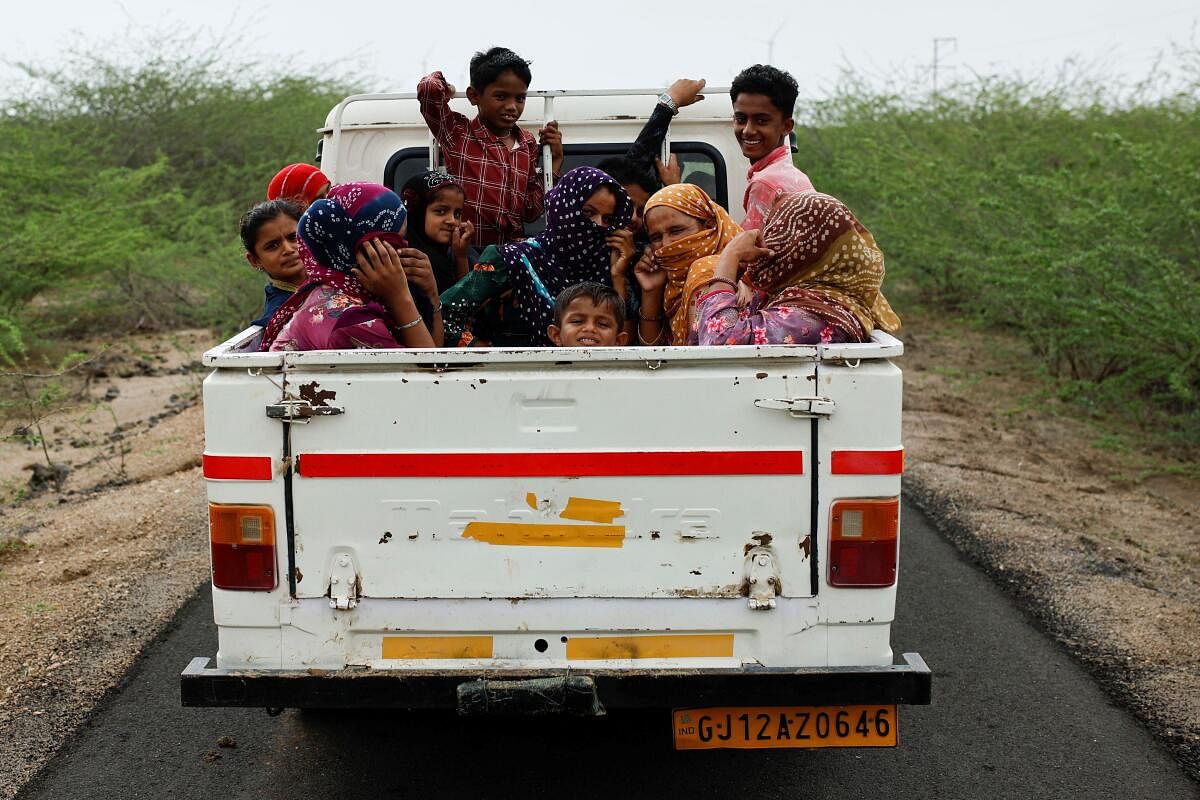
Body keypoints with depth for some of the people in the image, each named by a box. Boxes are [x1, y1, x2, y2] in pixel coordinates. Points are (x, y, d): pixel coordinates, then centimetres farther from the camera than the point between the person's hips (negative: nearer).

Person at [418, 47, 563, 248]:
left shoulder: (527, 145, 12)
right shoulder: (458, 133, -1)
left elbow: (531, 212, 8)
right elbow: (429, 87, -18)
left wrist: (555, 160, 5)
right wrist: (446, 89, 4)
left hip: (513, 248, 4)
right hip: (463, 249, -4)